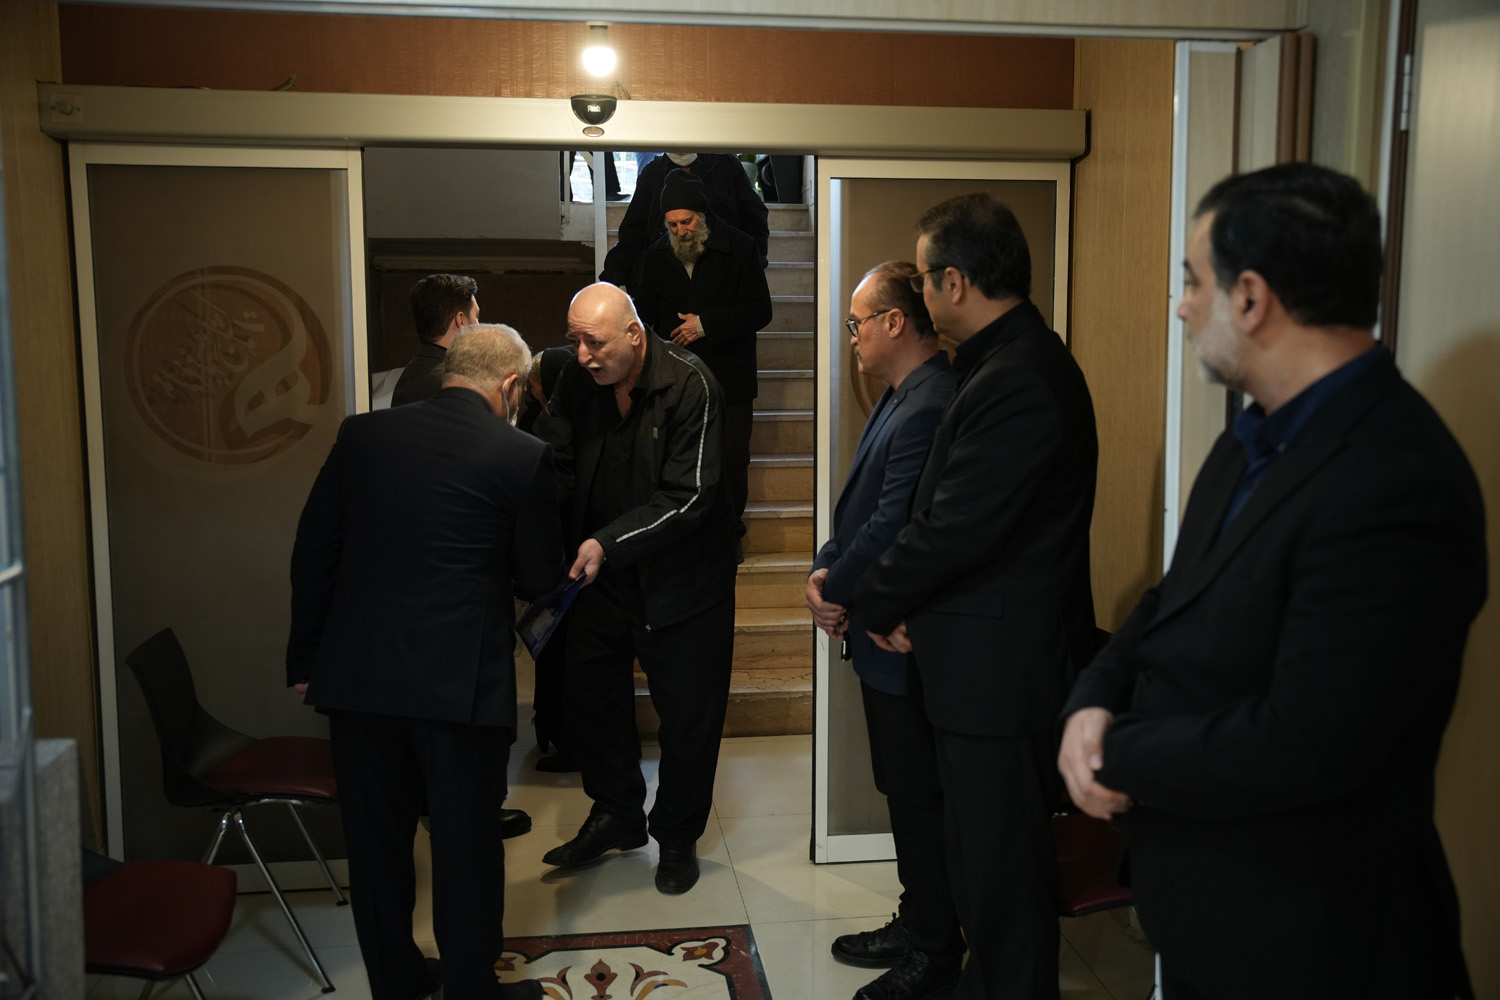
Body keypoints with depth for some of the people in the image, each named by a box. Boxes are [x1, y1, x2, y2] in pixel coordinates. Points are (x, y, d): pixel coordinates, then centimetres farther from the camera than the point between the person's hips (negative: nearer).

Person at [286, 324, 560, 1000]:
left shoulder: (363, 435, 4)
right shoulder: (520, 456, -7)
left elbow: (313, 551, 7)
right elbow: (540, 575, 0)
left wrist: (305, 658, 15)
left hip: (357, 675, 4)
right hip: (461, 682, -4)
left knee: (376, 839, 17)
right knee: (467, 843, 11)